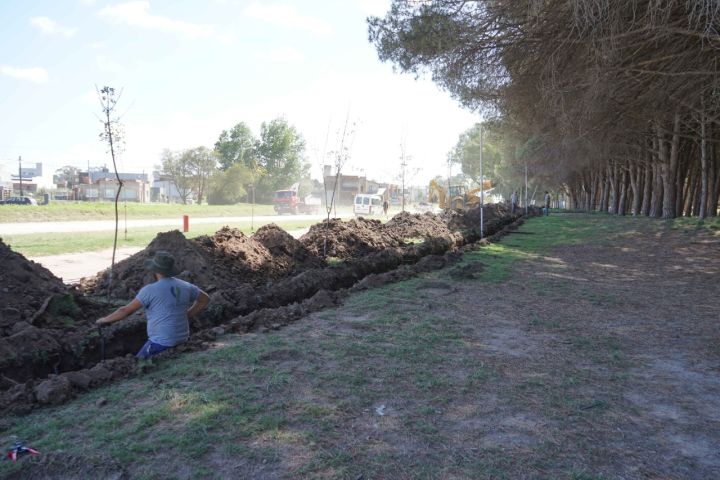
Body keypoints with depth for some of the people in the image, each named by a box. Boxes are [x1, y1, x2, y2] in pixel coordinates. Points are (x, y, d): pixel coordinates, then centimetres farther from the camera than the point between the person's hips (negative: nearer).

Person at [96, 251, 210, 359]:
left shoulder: (150, 290, -12)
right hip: (182, 340, 7)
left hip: (162, 343, -6)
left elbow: (126, 310, -4)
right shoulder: (185, 286, 5)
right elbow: (205, 299, 19)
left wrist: (105, 320, 12)